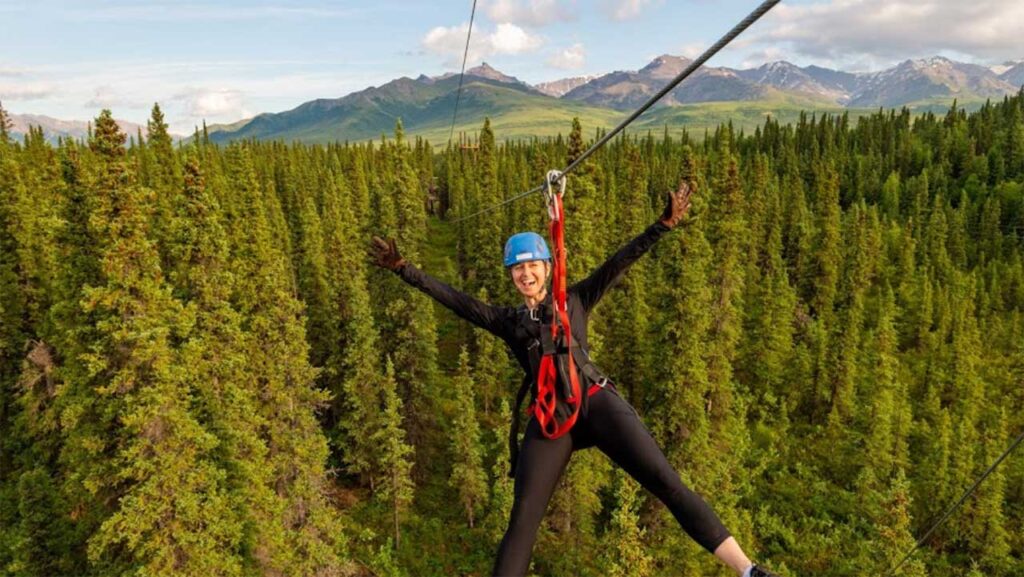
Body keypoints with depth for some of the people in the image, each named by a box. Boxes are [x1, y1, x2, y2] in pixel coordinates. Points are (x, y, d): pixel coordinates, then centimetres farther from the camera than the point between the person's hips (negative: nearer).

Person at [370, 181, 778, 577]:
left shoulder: (575, 300, 17)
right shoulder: (505, 321, 19)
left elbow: (620, 262, 10)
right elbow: (449, 297, 16)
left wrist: (664, 224, 2)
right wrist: (401, 268, 13)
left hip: (596, 402, -1)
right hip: (548, 419, 1)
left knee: (667, 483, -11)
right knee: (522, 523, -5)